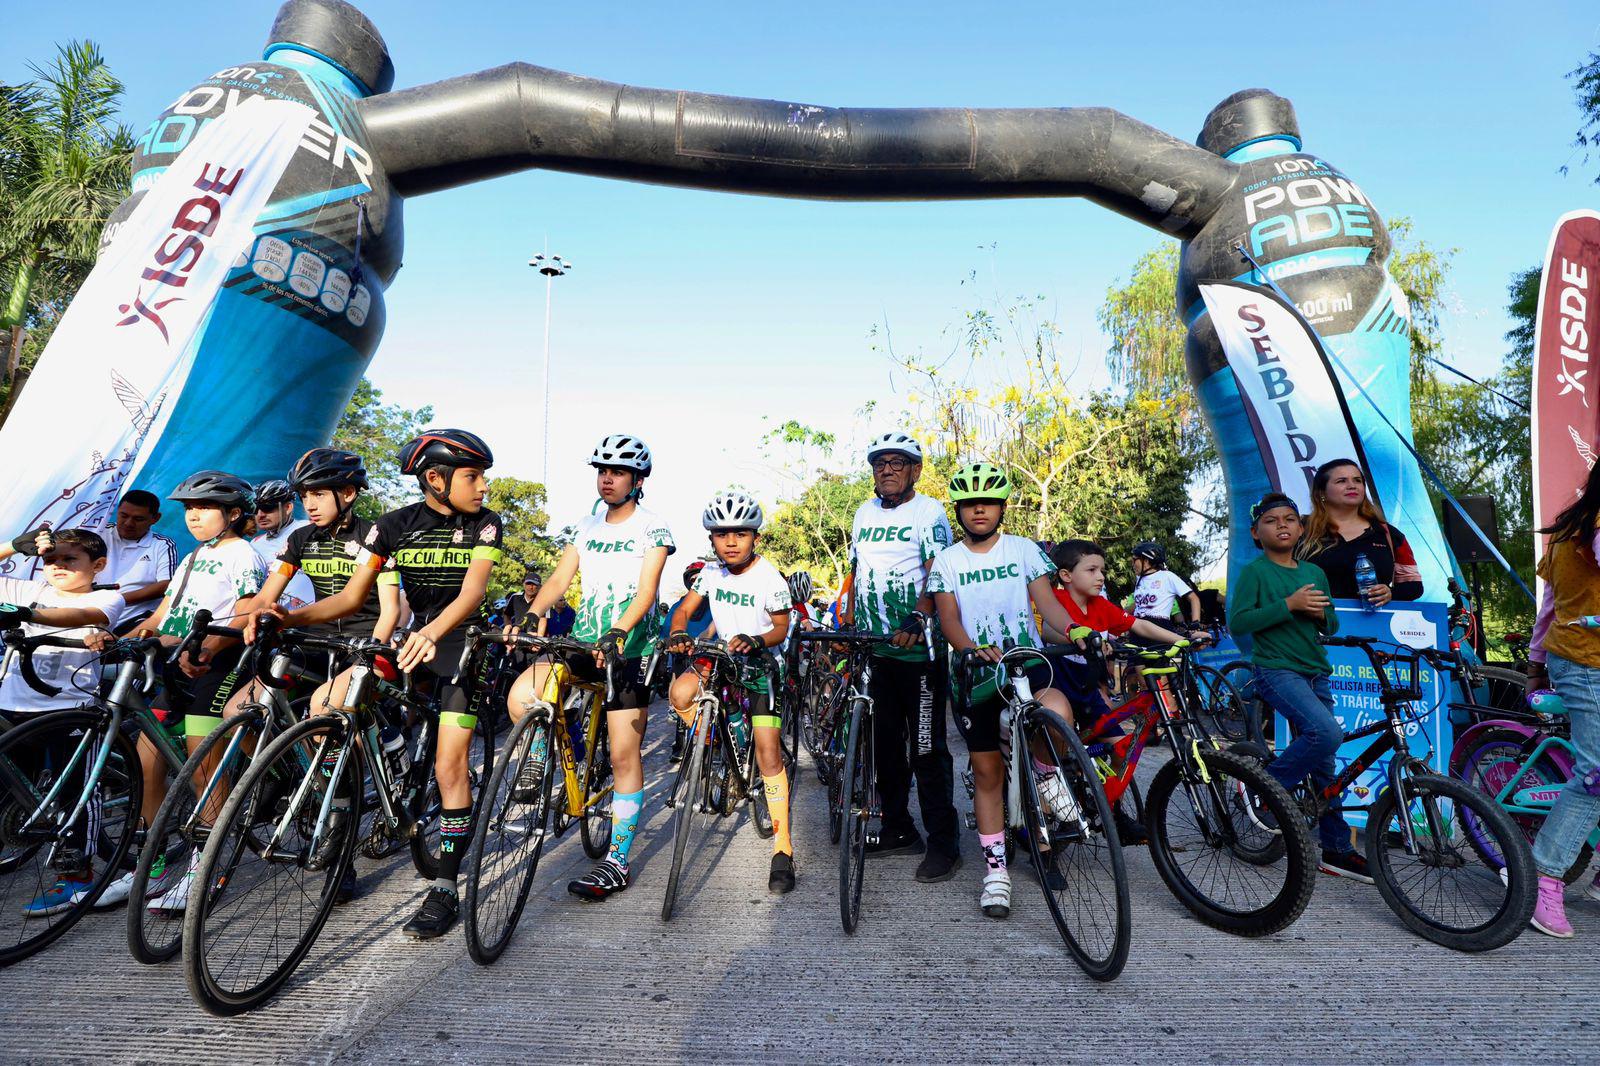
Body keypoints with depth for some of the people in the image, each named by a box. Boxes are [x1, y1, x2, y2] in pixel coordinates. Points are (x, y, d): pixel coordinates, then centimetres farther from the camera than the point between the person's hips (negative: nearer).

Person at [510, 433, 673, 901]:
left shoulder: (652, 528, -4)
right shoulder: (587, 526, 11)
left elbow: (646, 591, -16)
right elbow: (560, 578, 1)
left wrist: (618, 633, -34)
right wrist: (529, 614, -18)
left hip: (629, 650, -4)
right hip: (583, 641, 4)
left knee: (624, 756, -3)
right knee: (520, 697, -22)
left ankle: (617, 862, 10)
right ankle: (540, 753, 11)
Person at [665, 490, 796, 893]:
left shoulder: (770, 579, -15)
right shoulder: (711, 573, -2)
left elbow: (782, 628, -11)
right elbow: (684, 609, -2)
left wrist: (754, 641, -32)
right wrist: (679, 634, -25)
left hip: (761, 663, -4)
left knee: (768, 751, -10)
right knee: (680, 693, -26)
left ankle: (782, 851, 1)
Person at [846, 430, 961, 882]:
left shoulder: (930, 512, -5)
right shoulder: (865, 512, 14)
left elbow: (936, 571, -16)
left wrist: (919, 617, -32)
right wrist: (847, 623, 14)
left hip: (918, 648, -6)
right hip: (873, 648, 7)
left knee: (927, 749, -1)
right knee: (885, 743, 14)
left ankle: (944, 844, 11)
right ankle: (898, 830, 28)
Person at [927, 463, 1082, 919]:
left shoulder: (1024, 549, 6)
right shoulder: (947, 560, 5)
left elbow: (1045, 599, -3)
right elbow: (948, 616, -4)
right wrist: (970, 649, -24)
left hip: (1028, 663, 0)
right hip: (976, 673, 1)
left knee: (1057, 716, -33)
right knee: (987, 773, 5)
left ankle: (1045, 772, 2)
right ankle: (996, 869, 20)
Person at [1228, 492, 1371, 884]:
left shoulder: (1315, 572, 14)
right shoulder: (1254, 571, -4)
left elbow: (1332, 625, 21)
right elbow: (1237, 623, -14)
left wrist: (1321, 614, -2)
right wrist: (1288, 605, -19)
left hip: (1315, 673, 6)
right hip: (1276, 671, -6)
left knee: (1323, 766, 10)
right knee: (1327, 732, -29)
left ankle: (1336, 850, 20)